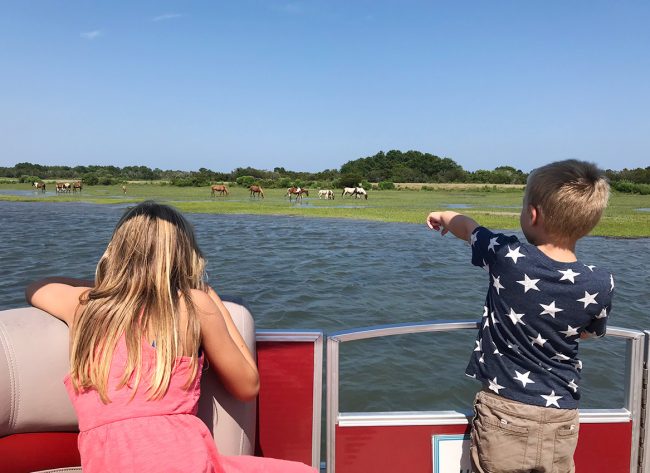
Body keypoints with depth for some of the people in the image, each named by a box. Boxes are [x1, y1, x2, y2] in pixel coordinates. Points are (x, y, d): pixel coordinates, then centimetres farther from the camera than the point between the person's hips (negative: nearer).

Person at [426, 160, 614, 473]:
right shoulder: (601, 285, -12)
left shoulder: (507, 256, -18)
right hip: (560, 425, 3)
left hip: (504, 416, -2)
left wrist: (444, 217, 25)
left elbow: (468, 227, 5)